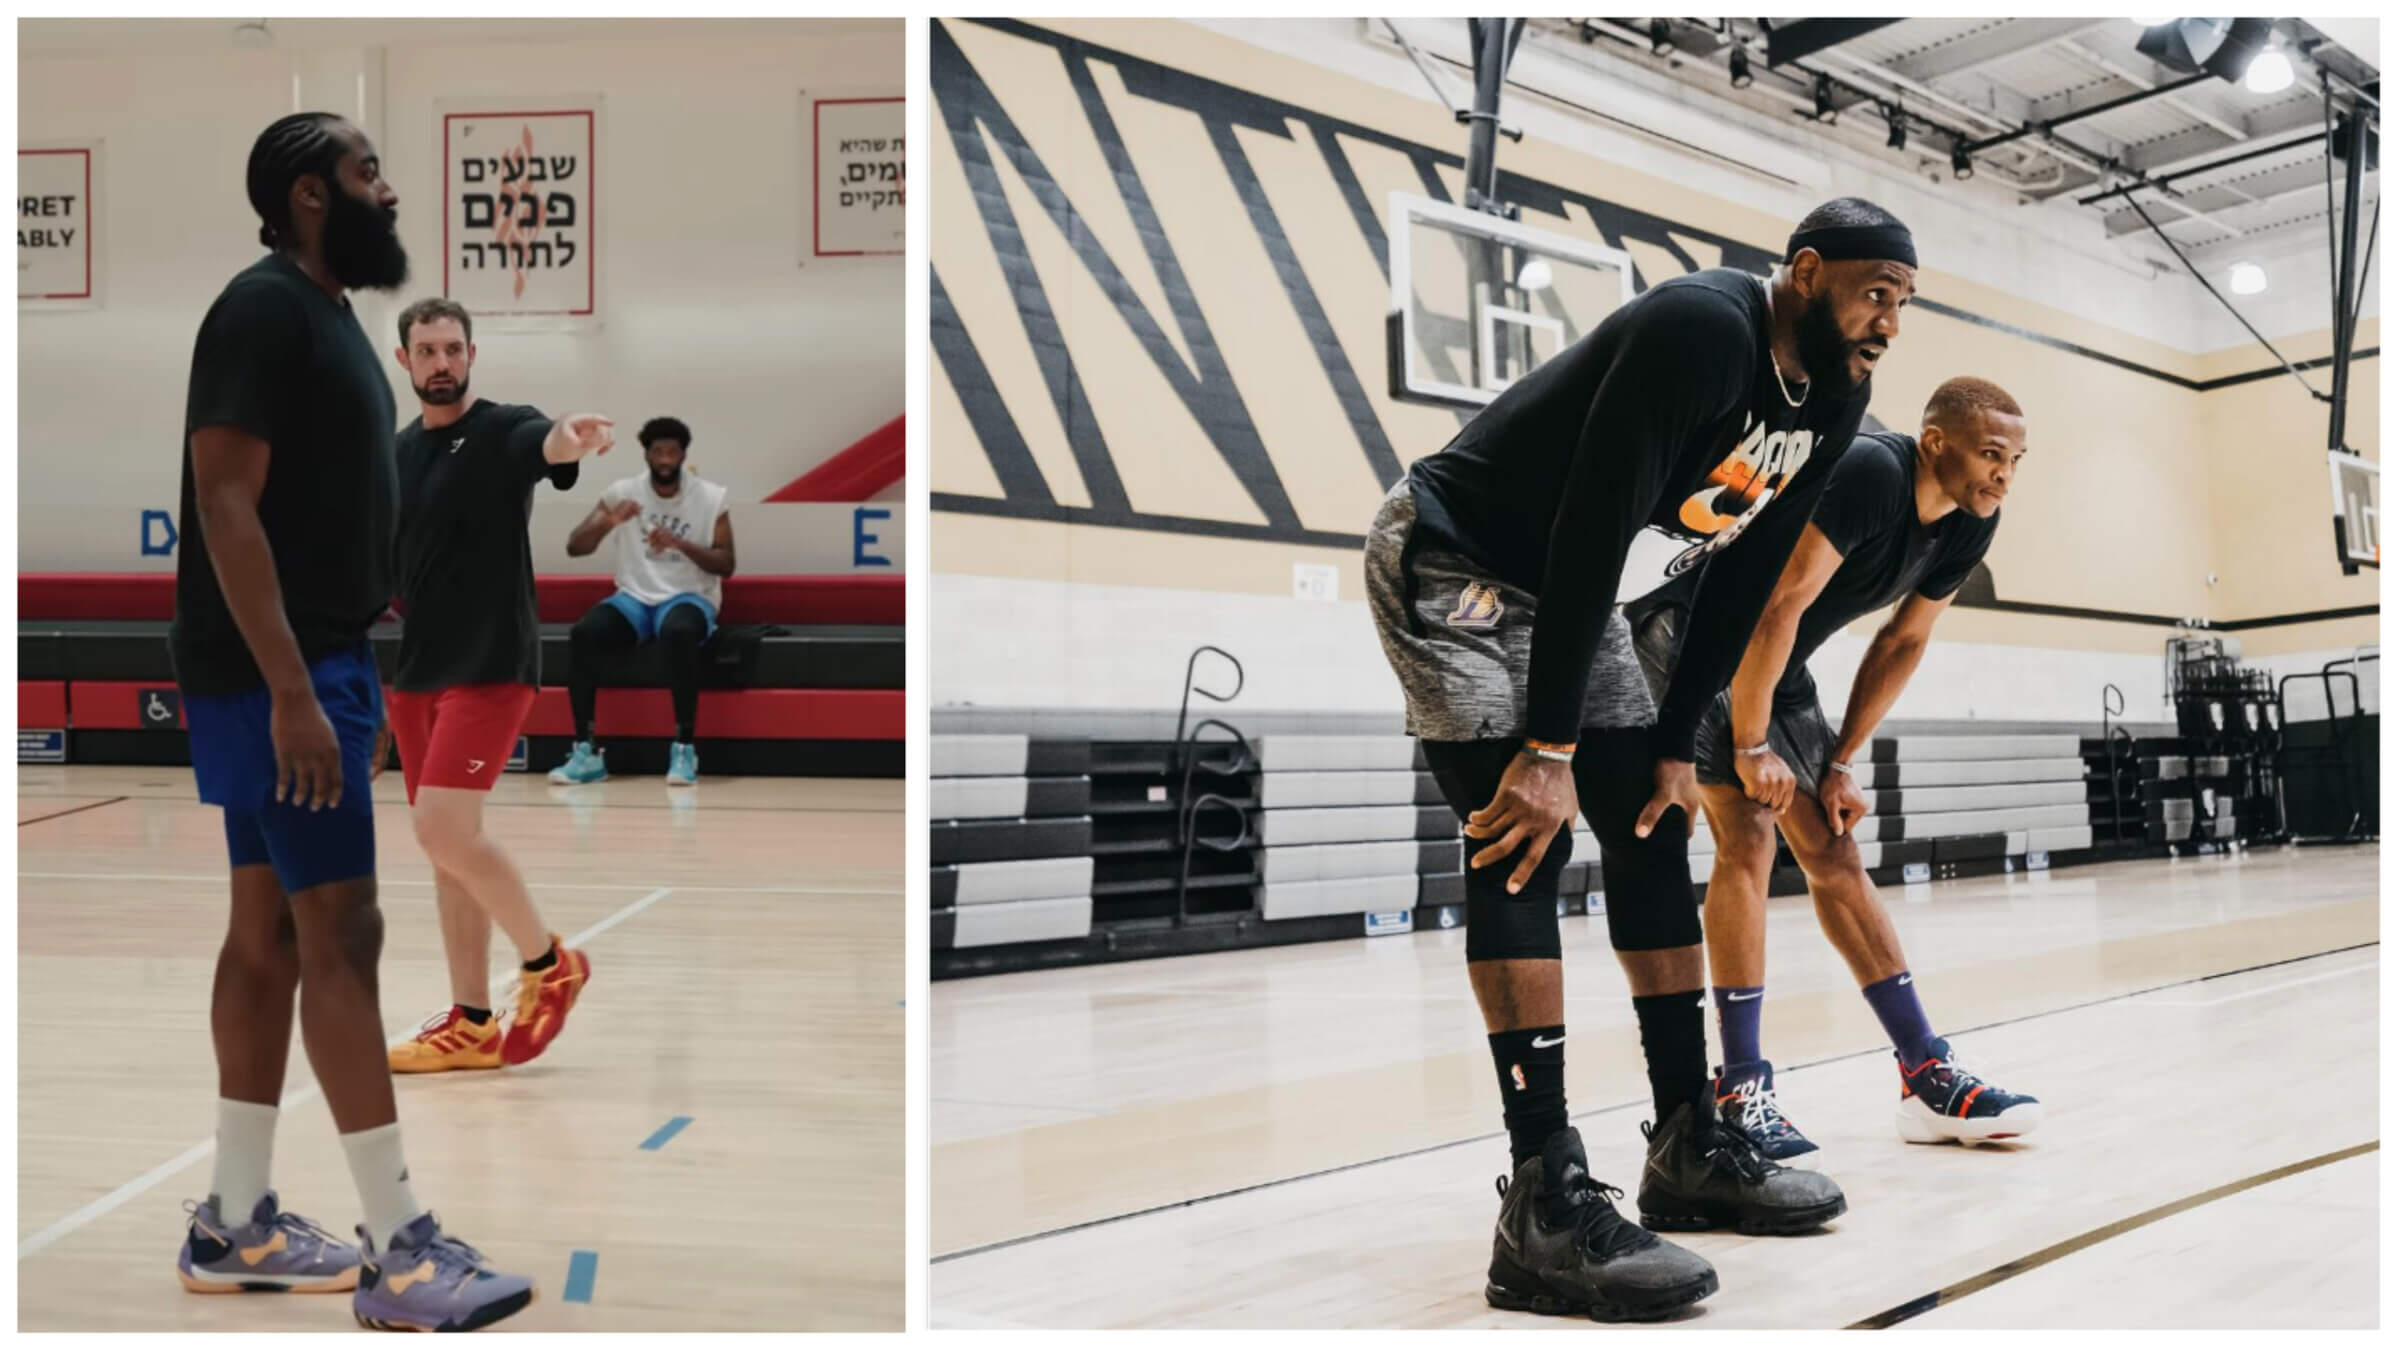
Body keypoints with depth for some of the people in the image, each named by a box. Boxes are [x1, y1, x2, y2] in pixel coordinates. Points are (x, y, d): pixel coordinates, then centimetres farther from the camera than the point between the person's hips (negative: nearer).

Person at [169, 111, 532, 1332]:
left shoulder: (326, 313, 16)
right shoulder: (265, 308, -13)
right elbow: (225, 504, -20)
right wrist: (292, 691, -25)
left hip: (317, 662, 10)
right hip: (274, 672, -10)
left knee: (269, 929, 11)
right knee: (340, 933, -10)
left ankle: (234, 1224, 20)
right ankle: (399, 1250, -5)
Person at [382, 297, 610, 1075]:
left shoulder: (503, 429, -7)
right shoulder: (394, 455, 13)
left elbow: (544, 447, -32)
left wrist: (570, 442, -55)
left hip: (491, 667, -7)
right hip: (416, 674, 7)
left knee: (444, 830, -17)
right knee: (446, 845, 8)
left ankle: (548, 961, 5)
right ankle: (470, 1027, 17)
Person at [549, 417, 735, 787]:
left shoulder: (711, 497, 0)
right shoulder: (622, 491, 4)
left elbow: (726, 565, -4)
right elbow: (574, 548, 0)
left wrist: (679, 543, -19)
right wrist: (609, 521, -19)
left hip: (688, 598, -2)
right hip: (634, 599, 2)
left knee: (679, 632, -39)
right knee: (585, 632, -28)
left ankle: (685, 747, -30)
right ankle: (586, 749, -21)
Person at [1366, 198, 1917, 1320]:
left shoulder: (1834, 402, 0)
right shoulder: (1702, 330, -28)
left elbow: (1740, 584, 5)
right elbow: (1590, 532, -32)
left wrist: (1676, 743, 2)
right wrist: (1550, 747, -30)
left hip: (1572, 593, 9)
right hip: (1453, 562, -9)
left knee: (1652, 833, 7)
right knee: (1526, 836, -19)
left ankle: (1689, 1147, 17)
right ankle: (1545, 1203, -21)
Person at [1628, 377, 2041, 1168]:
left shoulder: (1968, 525, -2)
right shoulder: (1868, 474, -29)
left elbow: (1901, 644, 7)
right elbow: (1774, 606, -31)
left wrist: (1841, 763, 4)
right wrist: (1752, 747, -24)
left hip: (1775, 668, 9)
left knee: (1833, 853, 7)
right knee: (1748, 834, -19)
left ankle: (1929, 1077, 10)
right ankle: (1741, 1094, -14)